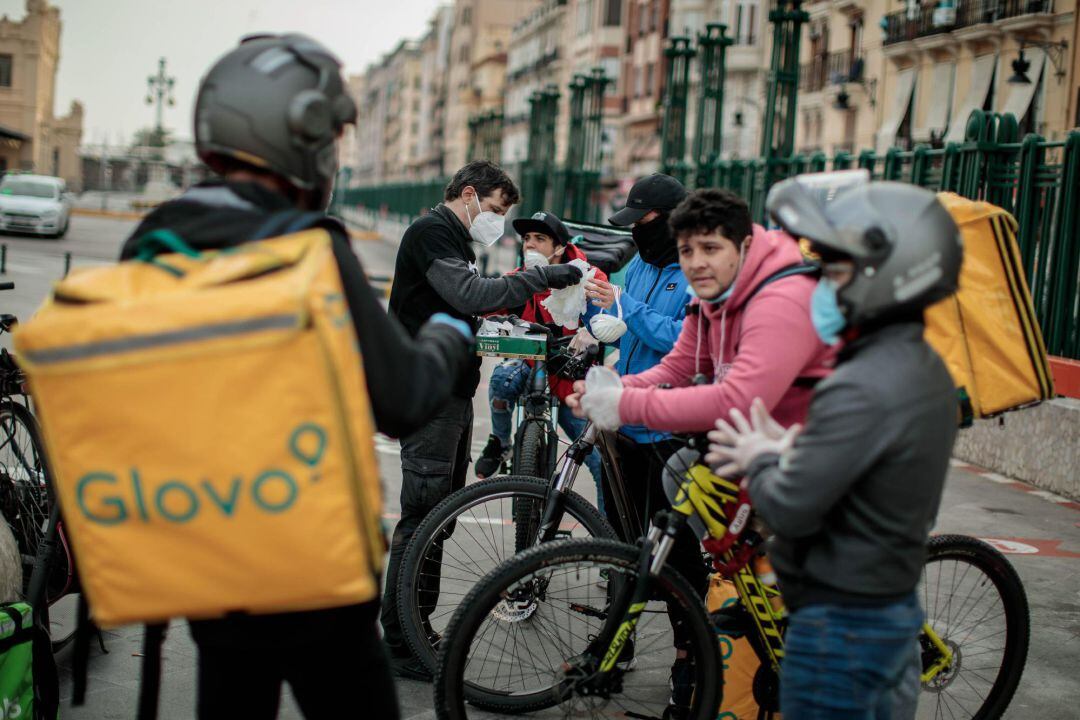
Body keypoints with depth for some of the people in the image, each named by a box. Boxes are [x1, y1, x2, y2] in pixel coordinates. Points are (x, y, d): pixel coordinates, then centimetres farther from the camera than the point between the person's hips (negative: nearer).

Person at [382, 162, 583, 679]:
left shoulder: (451, 237, 20)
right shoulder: (431, 233, -13)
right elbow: (471, 294, -27)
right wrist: (544, 277, -26)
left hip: (452, 390, 11)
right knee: (423, 515, -8)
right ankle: (398, 643, -1)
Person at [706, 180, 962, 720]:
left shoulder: (861, 390, -26)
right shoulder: (927, 371, 5)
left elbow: (789, 510, -24)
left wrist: (760, 461, -4)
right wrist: (787, 451, 1)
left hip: (841, 628, -9)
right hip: (897, 611, 9)